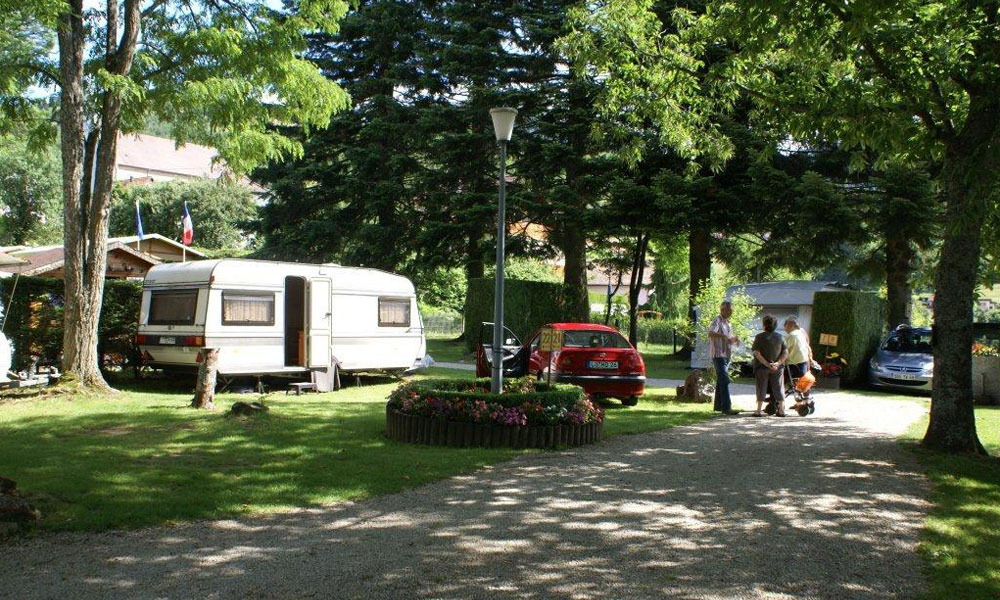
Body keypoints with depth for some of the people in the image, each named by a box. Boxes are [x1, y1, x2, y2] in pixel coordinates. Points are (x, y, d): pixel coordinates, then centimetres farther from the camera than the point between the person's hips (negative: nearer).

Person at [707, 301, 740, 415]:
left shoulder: (727, 323, 17)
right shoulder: (717, 321, -11)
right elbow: (710, 333, -30)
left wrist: (735, 339, 5)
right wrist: (723, 336, -45)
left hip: (727, 355, 9)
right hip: (718, 355, -9)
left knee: (721, 381, 13)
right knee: (724, 381, -15)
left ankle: (718, 405, 19)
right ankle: (726, 408, -19)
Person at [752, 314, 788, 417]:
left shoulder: (760, 337, -8)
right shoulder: (780, 337, 3)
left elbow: (757, 353, -16)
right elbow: (785, 353, -3)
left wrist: (767, 364, -16)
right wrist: (778, 363, -11)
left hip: (762, 367, -3)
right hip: (777, 368, 3)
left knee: (761, 388, 5)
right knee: (778, 387, 11)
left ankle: (759, 410, 4)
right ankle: (781, 410, 13)